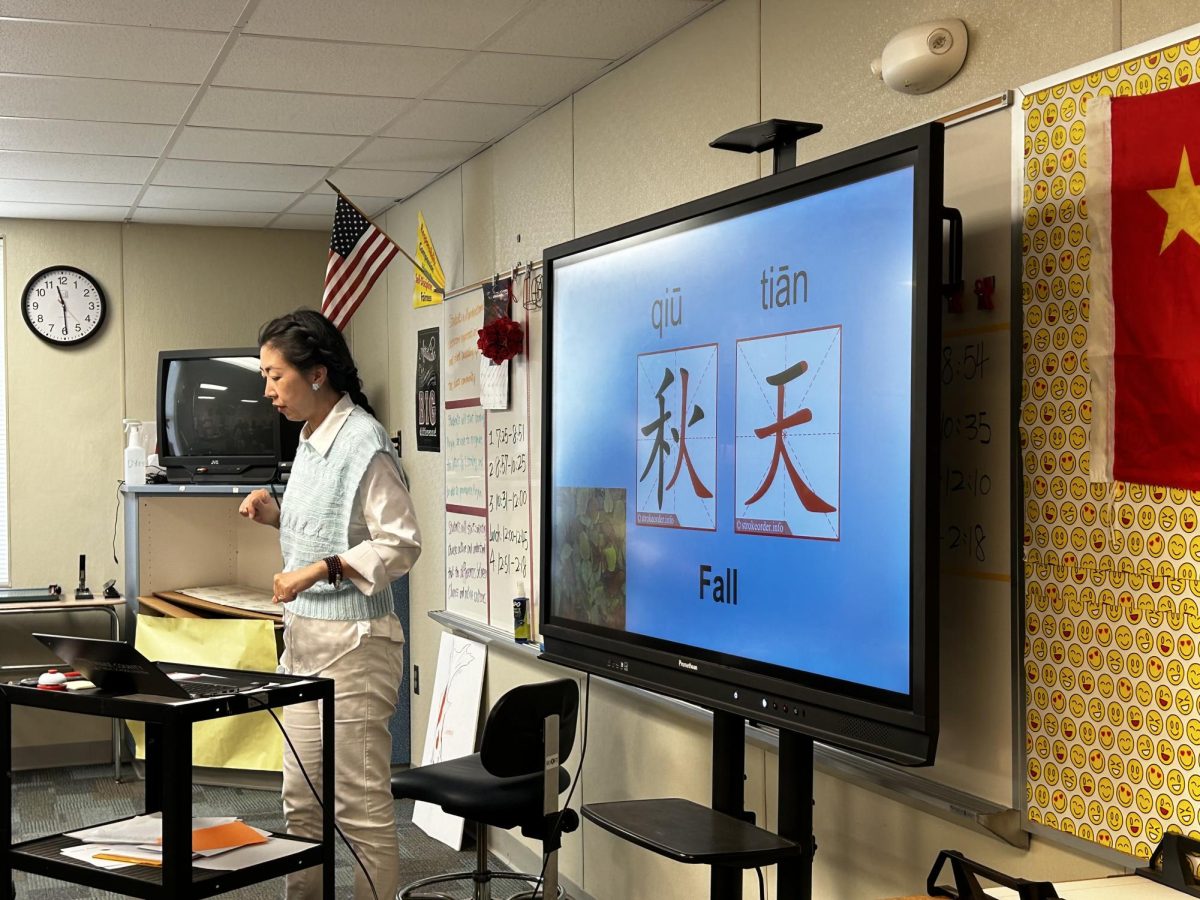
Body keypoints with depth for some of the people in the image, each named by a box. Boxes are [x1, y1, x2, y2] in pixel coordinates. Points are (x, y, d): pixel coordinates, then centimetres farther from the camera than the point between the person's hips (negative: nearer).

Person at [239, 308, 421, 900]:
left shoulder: (363, 443, -15)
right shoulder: (311, 439, 14)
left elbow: (400, 544, -18)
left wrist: (319, 570, -24)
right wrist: (278, 515, 7)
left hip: (351, 643, -10)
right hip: (305, 639, 10)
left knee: (362, 809, -4)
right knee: (303, 805, 17)